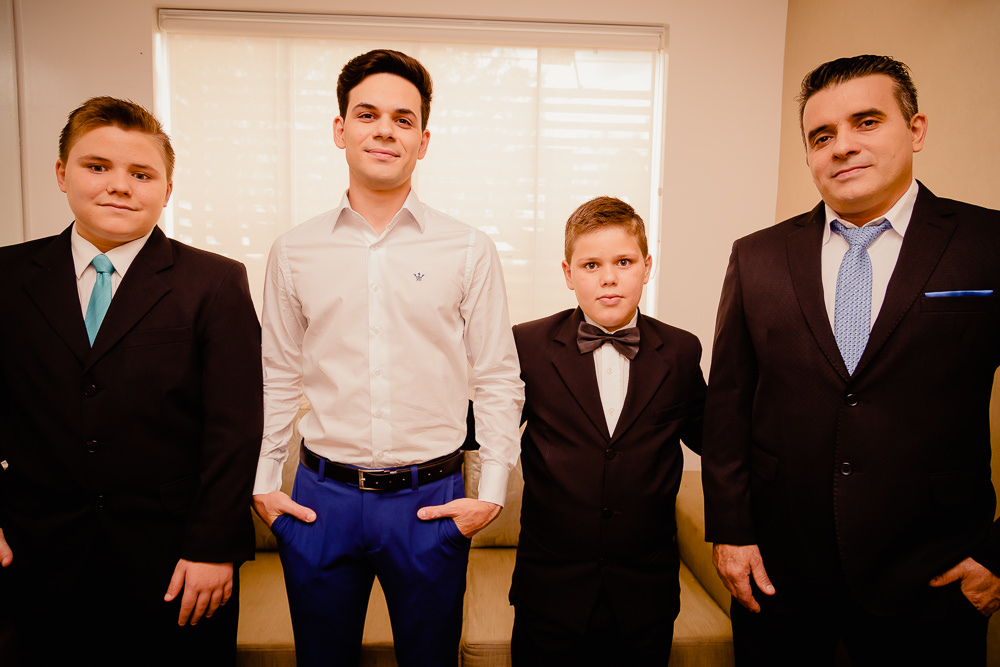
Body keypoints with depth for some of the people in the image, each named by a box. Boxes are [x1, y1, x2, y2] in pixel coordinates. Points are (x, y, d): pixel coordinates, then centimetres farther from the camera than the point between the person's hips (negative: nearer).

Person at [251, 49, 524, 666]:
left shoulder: (470, 251, -3)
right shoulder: (294, 252, 2)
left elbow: (498, 381, 0)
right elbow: (278, 379, 9)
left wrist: (491, 492, -3)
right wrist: (262, 482, 6)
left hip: (430, 499, -1)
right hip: (321, 495, 2)